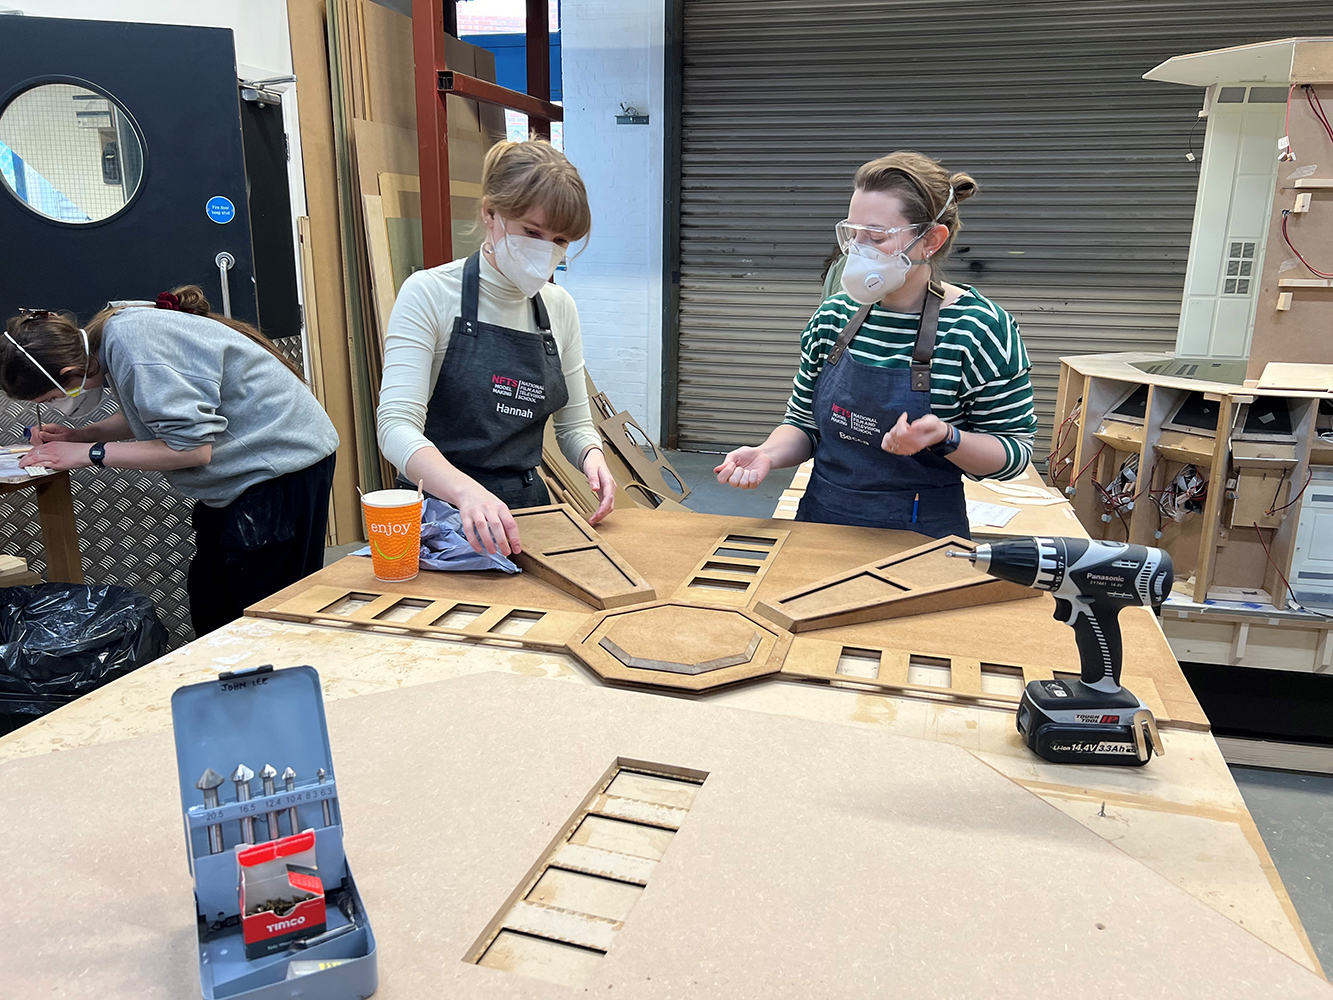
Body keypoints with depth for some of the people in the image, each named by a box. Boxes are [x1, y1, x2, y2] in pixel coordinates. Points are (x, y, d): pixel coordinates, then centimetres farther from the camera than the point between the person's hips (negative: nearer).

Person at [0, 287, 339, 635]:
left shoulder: (134, 347, -25)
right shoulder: (112, 332, 3)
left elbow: (192, 447, -24)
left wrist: (90, 453, -16)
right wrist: (80, 435, 5)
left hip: (283, 460, -10)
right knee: (208, 609, 14)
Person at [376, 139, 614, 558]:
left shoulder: (559, 308, 6)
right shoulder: (430, 294, -8)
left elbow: (574, 424, 13)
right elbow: (396, 426, -18)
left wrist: (592, 456, -10)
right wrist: (467, 491, -36)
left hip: (524, 514, 4)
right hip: (439, 516, -3)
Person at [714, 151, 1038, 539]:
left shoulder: (979, 327, -15)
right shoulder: (833, 315, -2)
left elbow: (1014, 451, -9)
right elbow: (803, 423, 7)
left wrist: (945, 437, -27)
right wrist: (768, 454, -14)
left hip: (921, 538, -4)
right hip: (820, 523, 5)